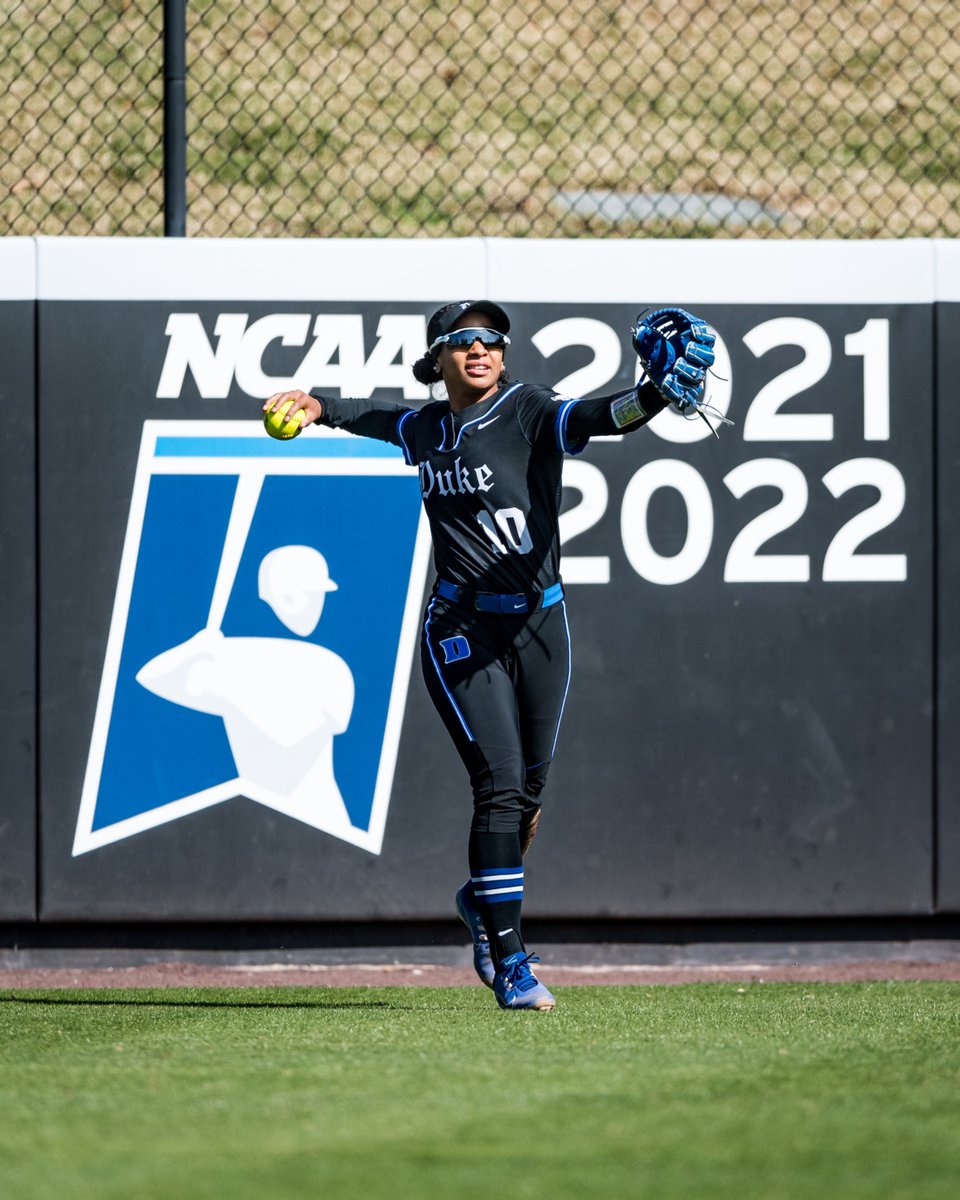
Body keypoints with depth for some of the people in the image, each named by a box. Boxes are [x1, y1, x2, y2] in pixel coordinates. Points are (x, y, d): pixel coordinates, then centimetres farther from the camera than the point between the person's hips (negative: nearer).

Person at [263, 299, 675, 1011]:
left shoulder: (531, 414, -5)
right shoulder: (427, 429, 7)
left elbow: (597, 418, -26)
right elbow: (372, 417, 31)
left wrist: (655, 396, -44)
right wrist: (317, 406, 16)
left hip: (540, 623, 0)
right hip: (463, 627, 0)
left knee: (530, 787, 11)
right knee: (500, 785, -12)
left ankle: (484, 900, 42)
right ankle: (510, 965, -11)